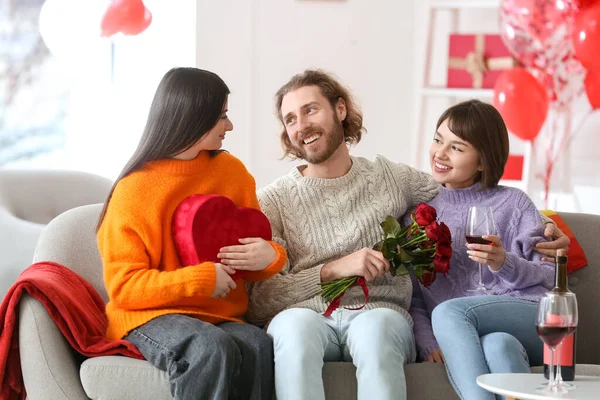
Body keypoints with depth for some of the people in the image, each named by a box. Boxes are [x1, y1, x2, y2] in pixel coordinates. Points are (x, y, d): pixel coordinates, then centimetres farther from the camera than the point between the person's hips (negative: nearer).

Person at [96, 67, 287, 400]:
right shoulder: (134, 189, -5)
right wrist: (201, 280, -18)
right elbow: (124, 286, -8)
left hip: (221, 318, 4)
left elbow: (259, 248, 19)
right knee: (212, 349, -38)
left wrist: (269, 256, -6)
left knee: (259, 347, -33)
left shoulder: (231, 171, 8)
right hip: (151, 316, -4)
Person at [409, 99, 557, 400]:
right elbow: (411, 297, 11)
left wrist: (505, 263, -14)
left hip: (528, 322, -1)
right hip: (457, 334, 1)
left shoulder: (512, 203, 13)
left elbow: (549, 276, 5)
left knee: (448, 312, -32)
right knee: (496, 345, -37)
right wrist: (428, 343, -8)